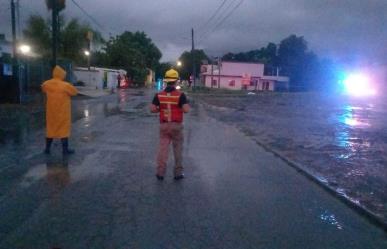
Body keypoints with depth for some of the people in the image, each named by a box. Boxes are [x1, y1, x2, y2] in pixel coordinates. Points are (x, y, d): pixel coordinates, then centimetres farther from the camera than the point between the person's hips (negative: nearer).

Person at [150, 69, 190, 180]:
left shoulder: (159, 95, -2)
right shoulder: (180, 95, -11)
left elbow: (152, 109, -5)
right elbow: (186, 110, -18)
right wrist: (188, 106, 5)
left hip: (164, 125, 2)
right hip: (176, 125, -2)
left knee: (163, 148, 7)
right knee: (178, 149, 9)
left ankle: (160, 172, 6)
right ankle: (178, 173, 15)